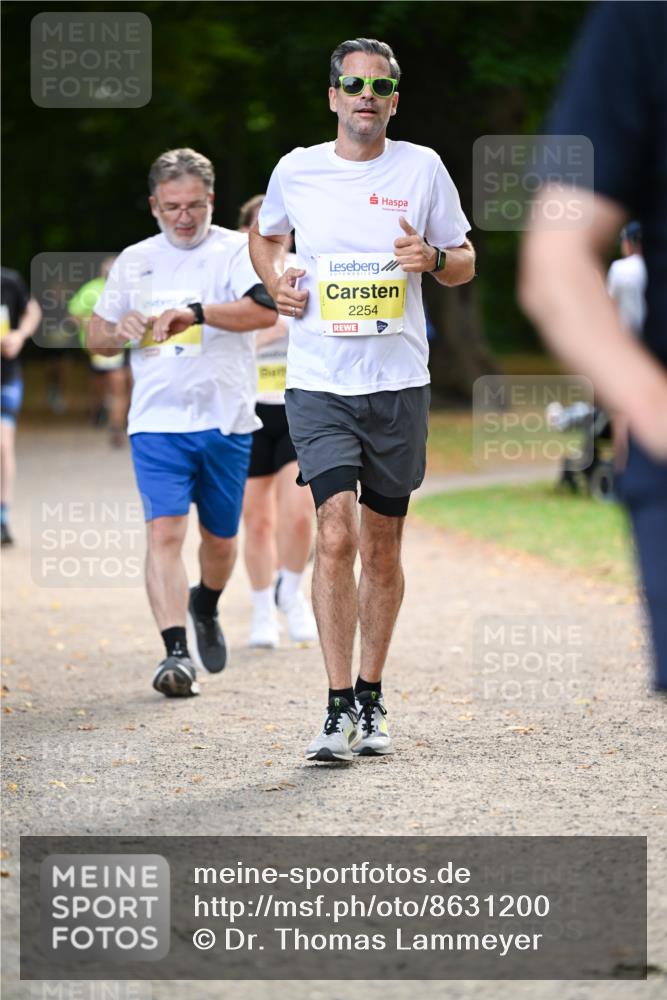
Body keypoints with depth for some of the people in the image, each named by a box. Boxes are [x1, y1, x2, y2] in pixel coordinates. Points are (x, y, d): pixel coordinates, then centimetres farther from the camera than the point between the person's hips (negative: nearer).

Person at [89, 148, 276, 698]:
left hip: (225, 420, -1)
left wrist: (198, 312, -34)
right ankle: (177, 652, -19)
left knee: (220, 539, 13)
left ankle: (206, 608, 44)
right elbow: (97, 335, 21)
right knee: (165, 532, -16)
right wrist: (121, 331, -3)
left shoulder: (236, 251, -1)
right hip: (157, 421, 1)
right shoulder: (134, 261, 12)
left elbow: (265, 308, -20)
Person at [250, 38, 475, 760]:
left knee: (381, 548, 8)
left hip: (399, 383, 1)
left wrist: (432, 259, -11)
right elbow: (263, 236, 24)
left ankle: (371, 702, 21)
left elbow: (465, 263, 11)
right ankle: (339, 708, -13)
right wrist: (276, 280, 3)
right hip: (318, 383, -1)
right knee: (336, 534, -15)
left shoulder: (422, 169, 3)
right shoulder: (296, 170, 4)